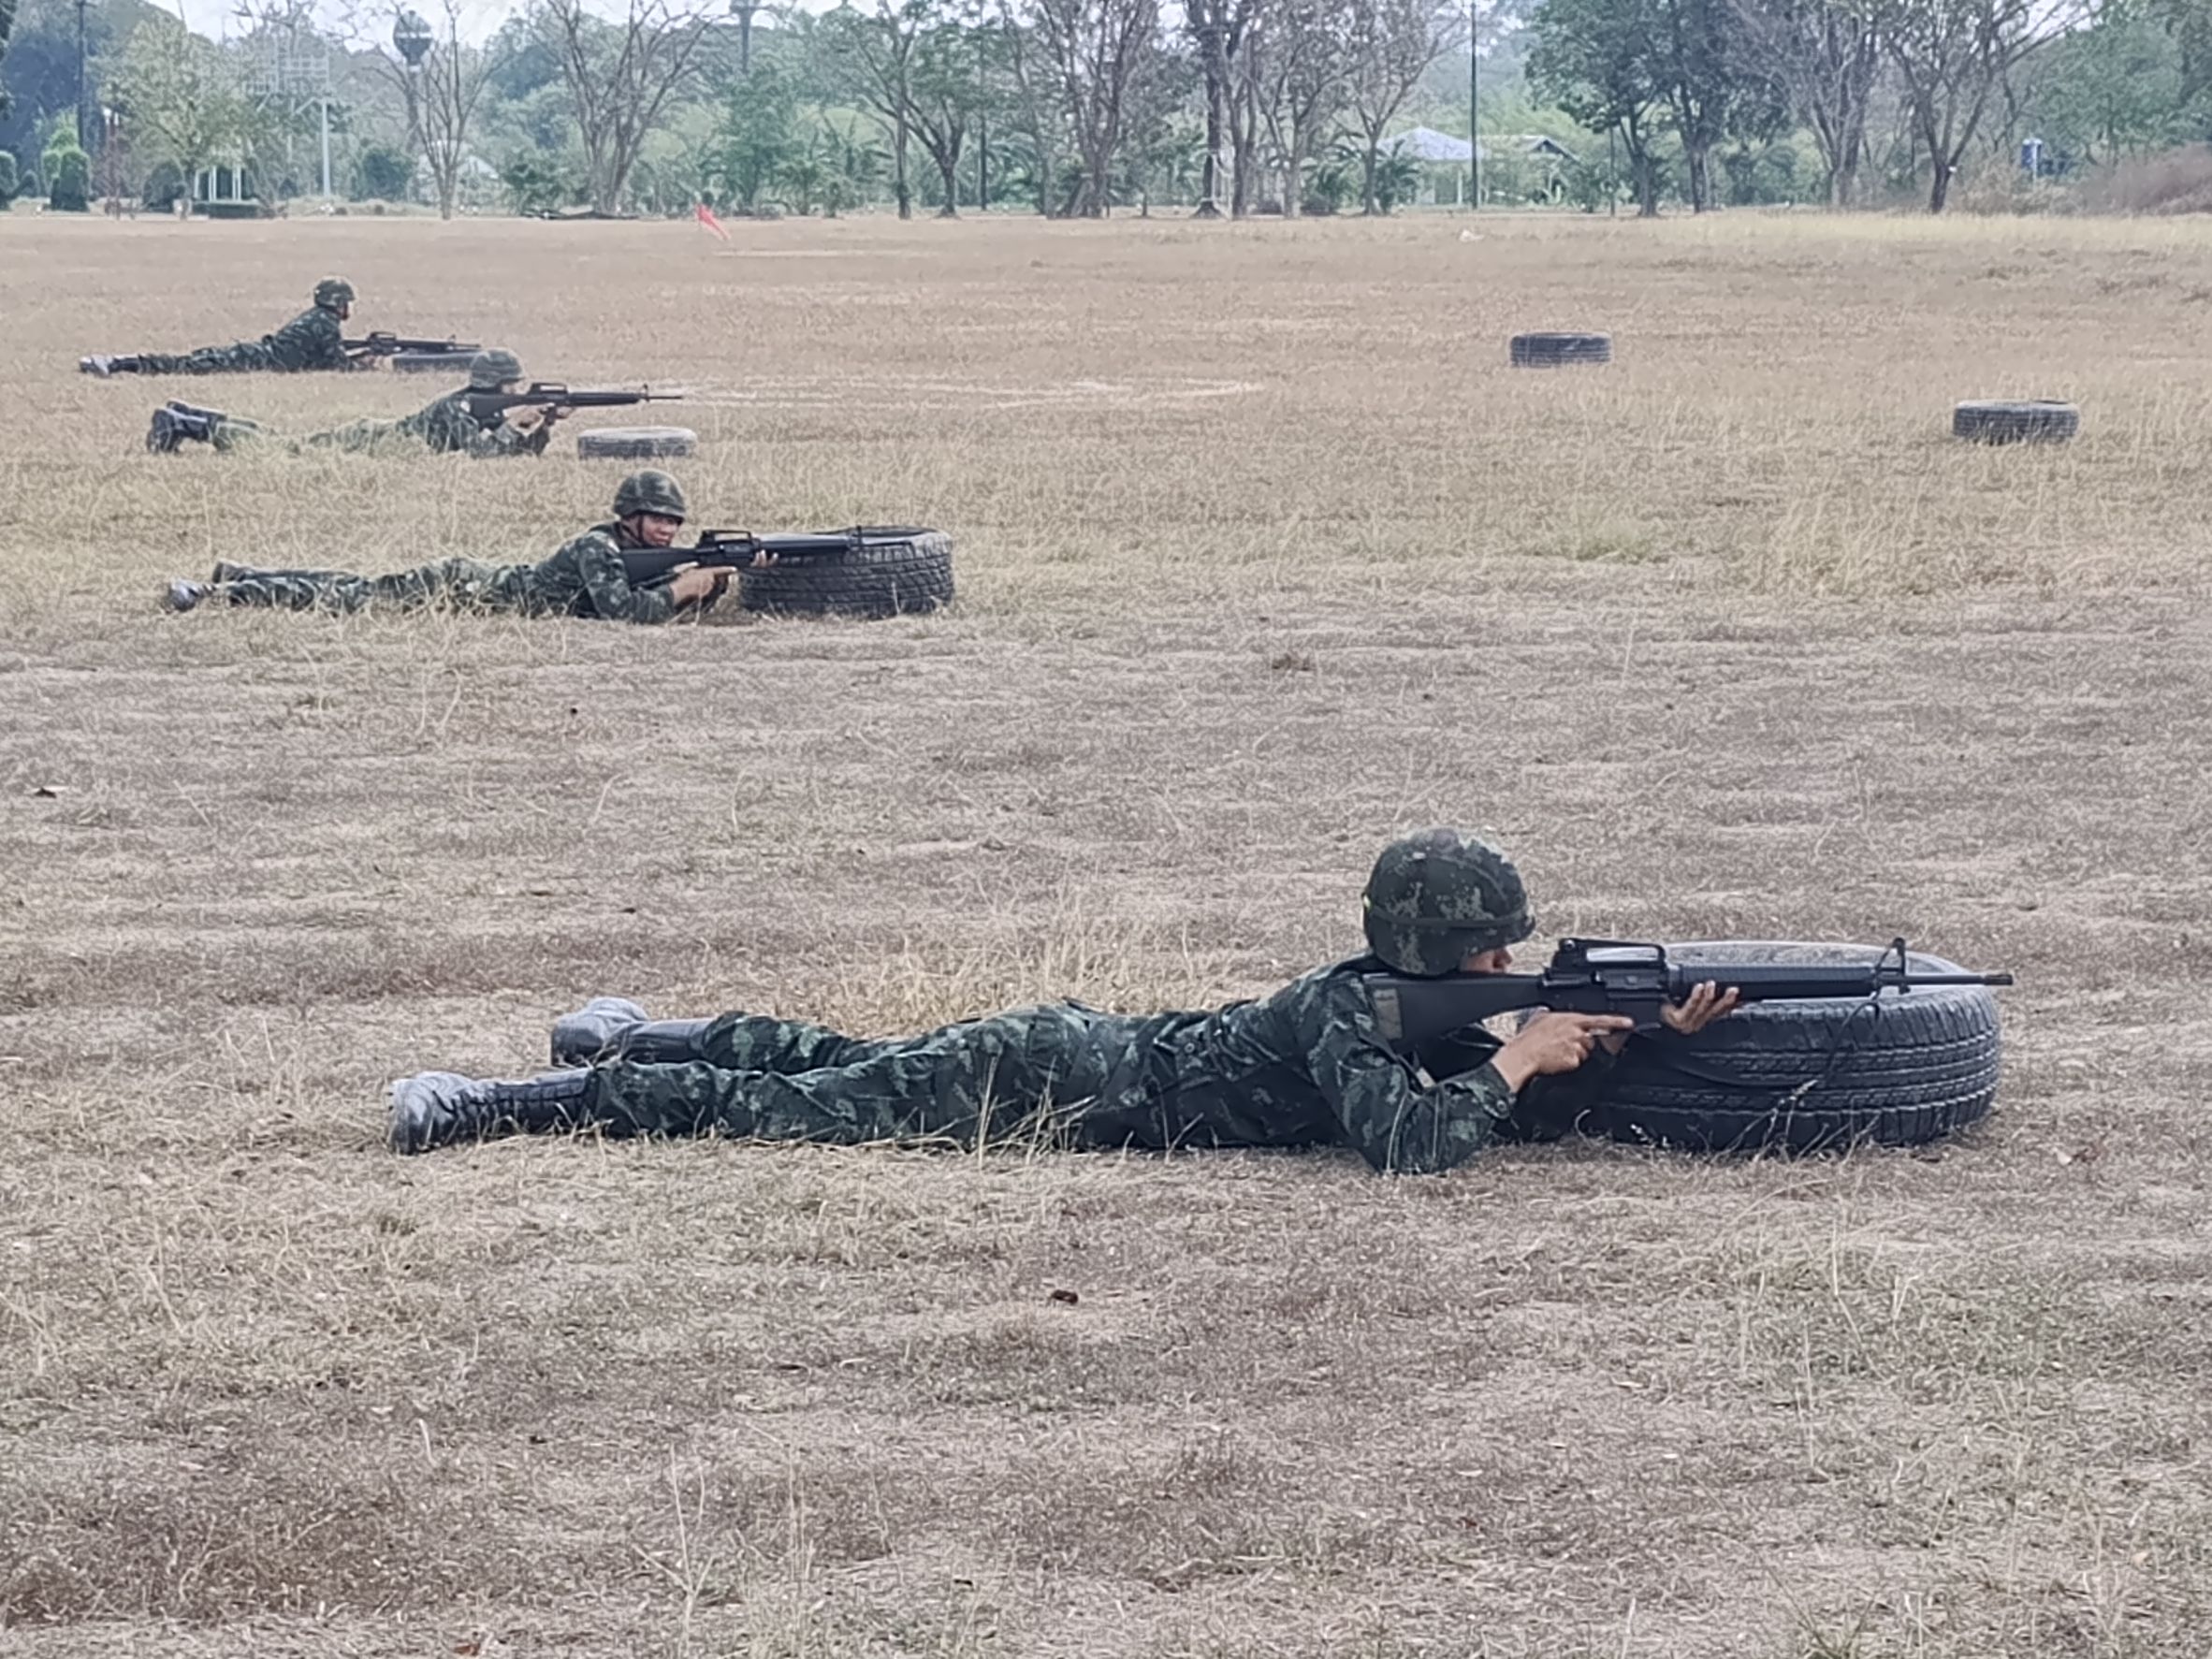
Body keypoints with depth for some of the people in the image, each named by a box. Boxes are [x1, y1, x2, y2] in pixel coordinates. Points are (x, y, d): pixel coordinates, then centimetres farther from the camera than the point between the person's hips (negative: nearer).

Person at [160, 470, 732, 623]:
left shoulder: (645, 552, 3)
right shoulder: (599, 549, -24)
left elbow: (680, 605, 9)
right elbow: (623, 611, -36)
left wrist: (708, 586, -10)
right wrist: (679, 589, -27)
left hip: (480, 581, 8)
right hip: (464, 588, -8)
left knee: (360, 590, 16)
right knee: (351, 599, -4)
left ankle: (239, 575, 26)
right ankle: (216, 592, 2)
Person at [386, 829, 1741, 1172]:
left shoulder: (1413, 1002, 2)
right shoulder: (1348, 1015, -24)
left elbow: (1549, 1104, 8)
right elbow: (1414, 1145, -39)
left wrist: (1647, 1036, -8)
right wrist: (1513, 1057, -24)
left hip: (1088, 1046, 8)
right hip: (1047, 1085, -8)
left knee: (839, 1063, 27)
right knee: (774, 1109, -3)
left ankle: (638, 1037, 45)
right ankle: (484, 1107, 2)